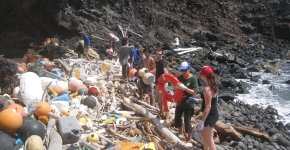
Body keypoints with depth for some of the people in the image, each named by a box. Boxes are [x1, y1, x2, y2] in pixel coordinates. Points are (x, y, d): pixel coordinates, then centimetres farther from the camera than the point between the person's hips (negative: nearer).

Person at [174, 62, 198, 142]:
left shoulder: (193, 79, -16)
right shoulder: (180, 77, 0)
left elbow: (194, 92, -22)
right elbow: (176, 87, 5)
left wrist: (184, 88, -34)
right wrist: (176, 86, -19)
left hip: (189, 104, -6)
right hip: (180, 102, 6)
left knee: (187, 121, -1)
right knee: (177, 118, 17)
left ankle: (189, 138, 16)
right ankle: (181, 133, 41)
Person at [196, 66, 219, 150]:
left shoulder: (207, 89, -25)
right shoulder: (212, 86, 4)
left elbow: (208, 107, -26)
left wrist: (201, 121, -24)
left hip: (210, 116, -10)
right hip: (212, 114, 10)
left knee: (209, 140, 2)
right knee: (203, 134, 27)